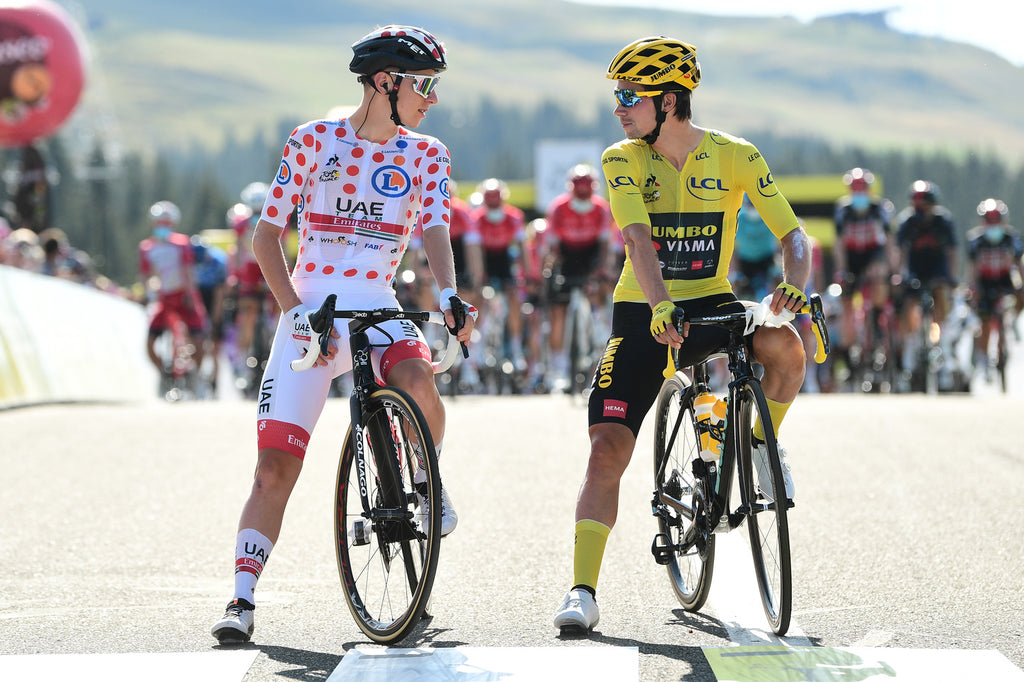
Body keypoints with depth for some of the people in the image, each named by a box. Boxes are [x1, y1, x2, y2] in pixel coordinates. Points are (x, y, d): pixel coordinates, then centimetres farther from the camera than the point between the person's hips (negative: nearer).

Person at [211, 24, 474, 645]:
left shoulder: (427, 155, 5)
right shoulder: (314, 141, -1)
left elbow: (435, 230, -8)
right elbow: (267, 233, 0)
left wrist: (449, 293, -29)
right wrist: (294, 309, -14)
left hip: (379, 308, 1)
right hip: (312, 310, -1)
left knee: (418, 383, -33)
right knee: (276, 466, -8)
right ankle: (243, 598, -2)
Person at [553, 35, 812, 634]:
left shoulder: (735, 157, -8)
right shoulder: (623, 160, -8)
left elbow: (793, 233, -11)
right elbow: (639, 240, -23)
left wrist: (795, 286, -34)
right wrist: (660, 307, -41)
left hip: (712, 304, 0)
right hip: (644, 315, 0)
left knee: (784, 344, -31)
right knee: (607, 449, -13)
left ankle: (763, 442, -2)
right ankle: (582, 593, -11)